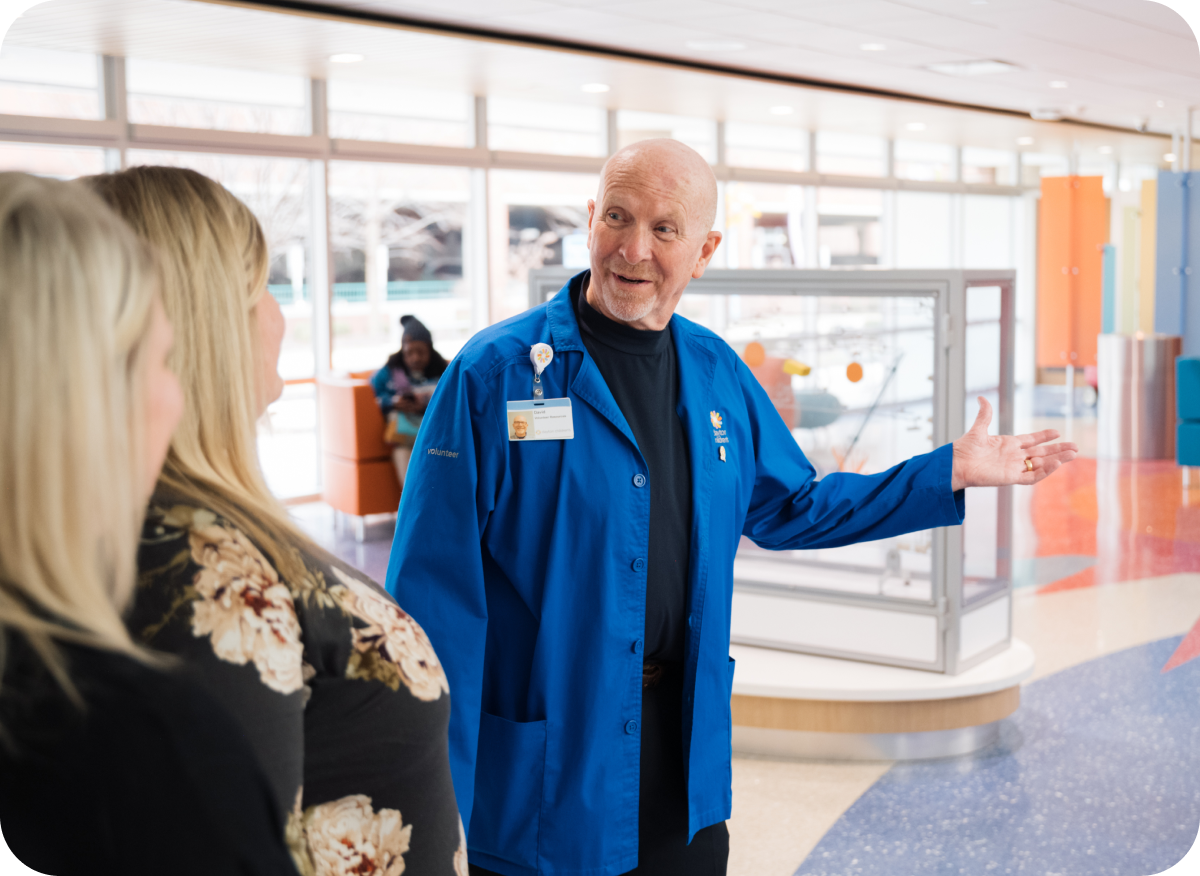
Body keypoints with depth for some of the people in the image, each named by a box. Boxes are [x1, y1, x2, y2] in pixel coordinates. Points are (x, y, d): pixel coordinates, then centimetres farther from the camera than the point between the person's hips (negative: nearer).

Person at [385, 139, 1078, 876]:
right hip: (539, 768, -5)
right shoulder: (495, 371, -13)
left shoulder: (720, 375, 5)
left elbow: (791, 509, 18)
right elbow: (438, 591, -15)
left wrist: (950, 472, 13)